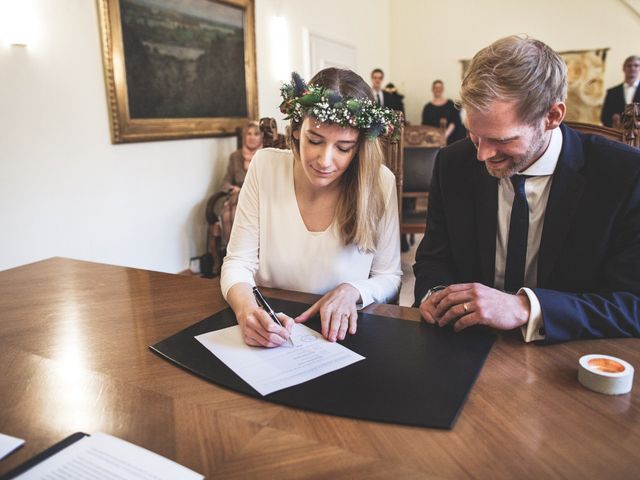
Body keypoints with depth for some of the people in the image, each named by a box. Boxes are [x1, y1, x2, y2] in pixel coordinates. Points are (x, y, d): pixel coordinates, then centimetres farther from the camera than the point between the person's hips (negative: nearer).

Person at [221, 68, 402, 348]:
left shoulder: (381, 183, -9)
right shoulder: (265, 166, -7)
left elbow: (389, 277, 2)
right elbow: (238, 262, -6)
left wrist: (352, 291, -18)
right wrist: (246, 308, -26)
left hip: (342, 336, 0)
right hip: (267, 333, 1)